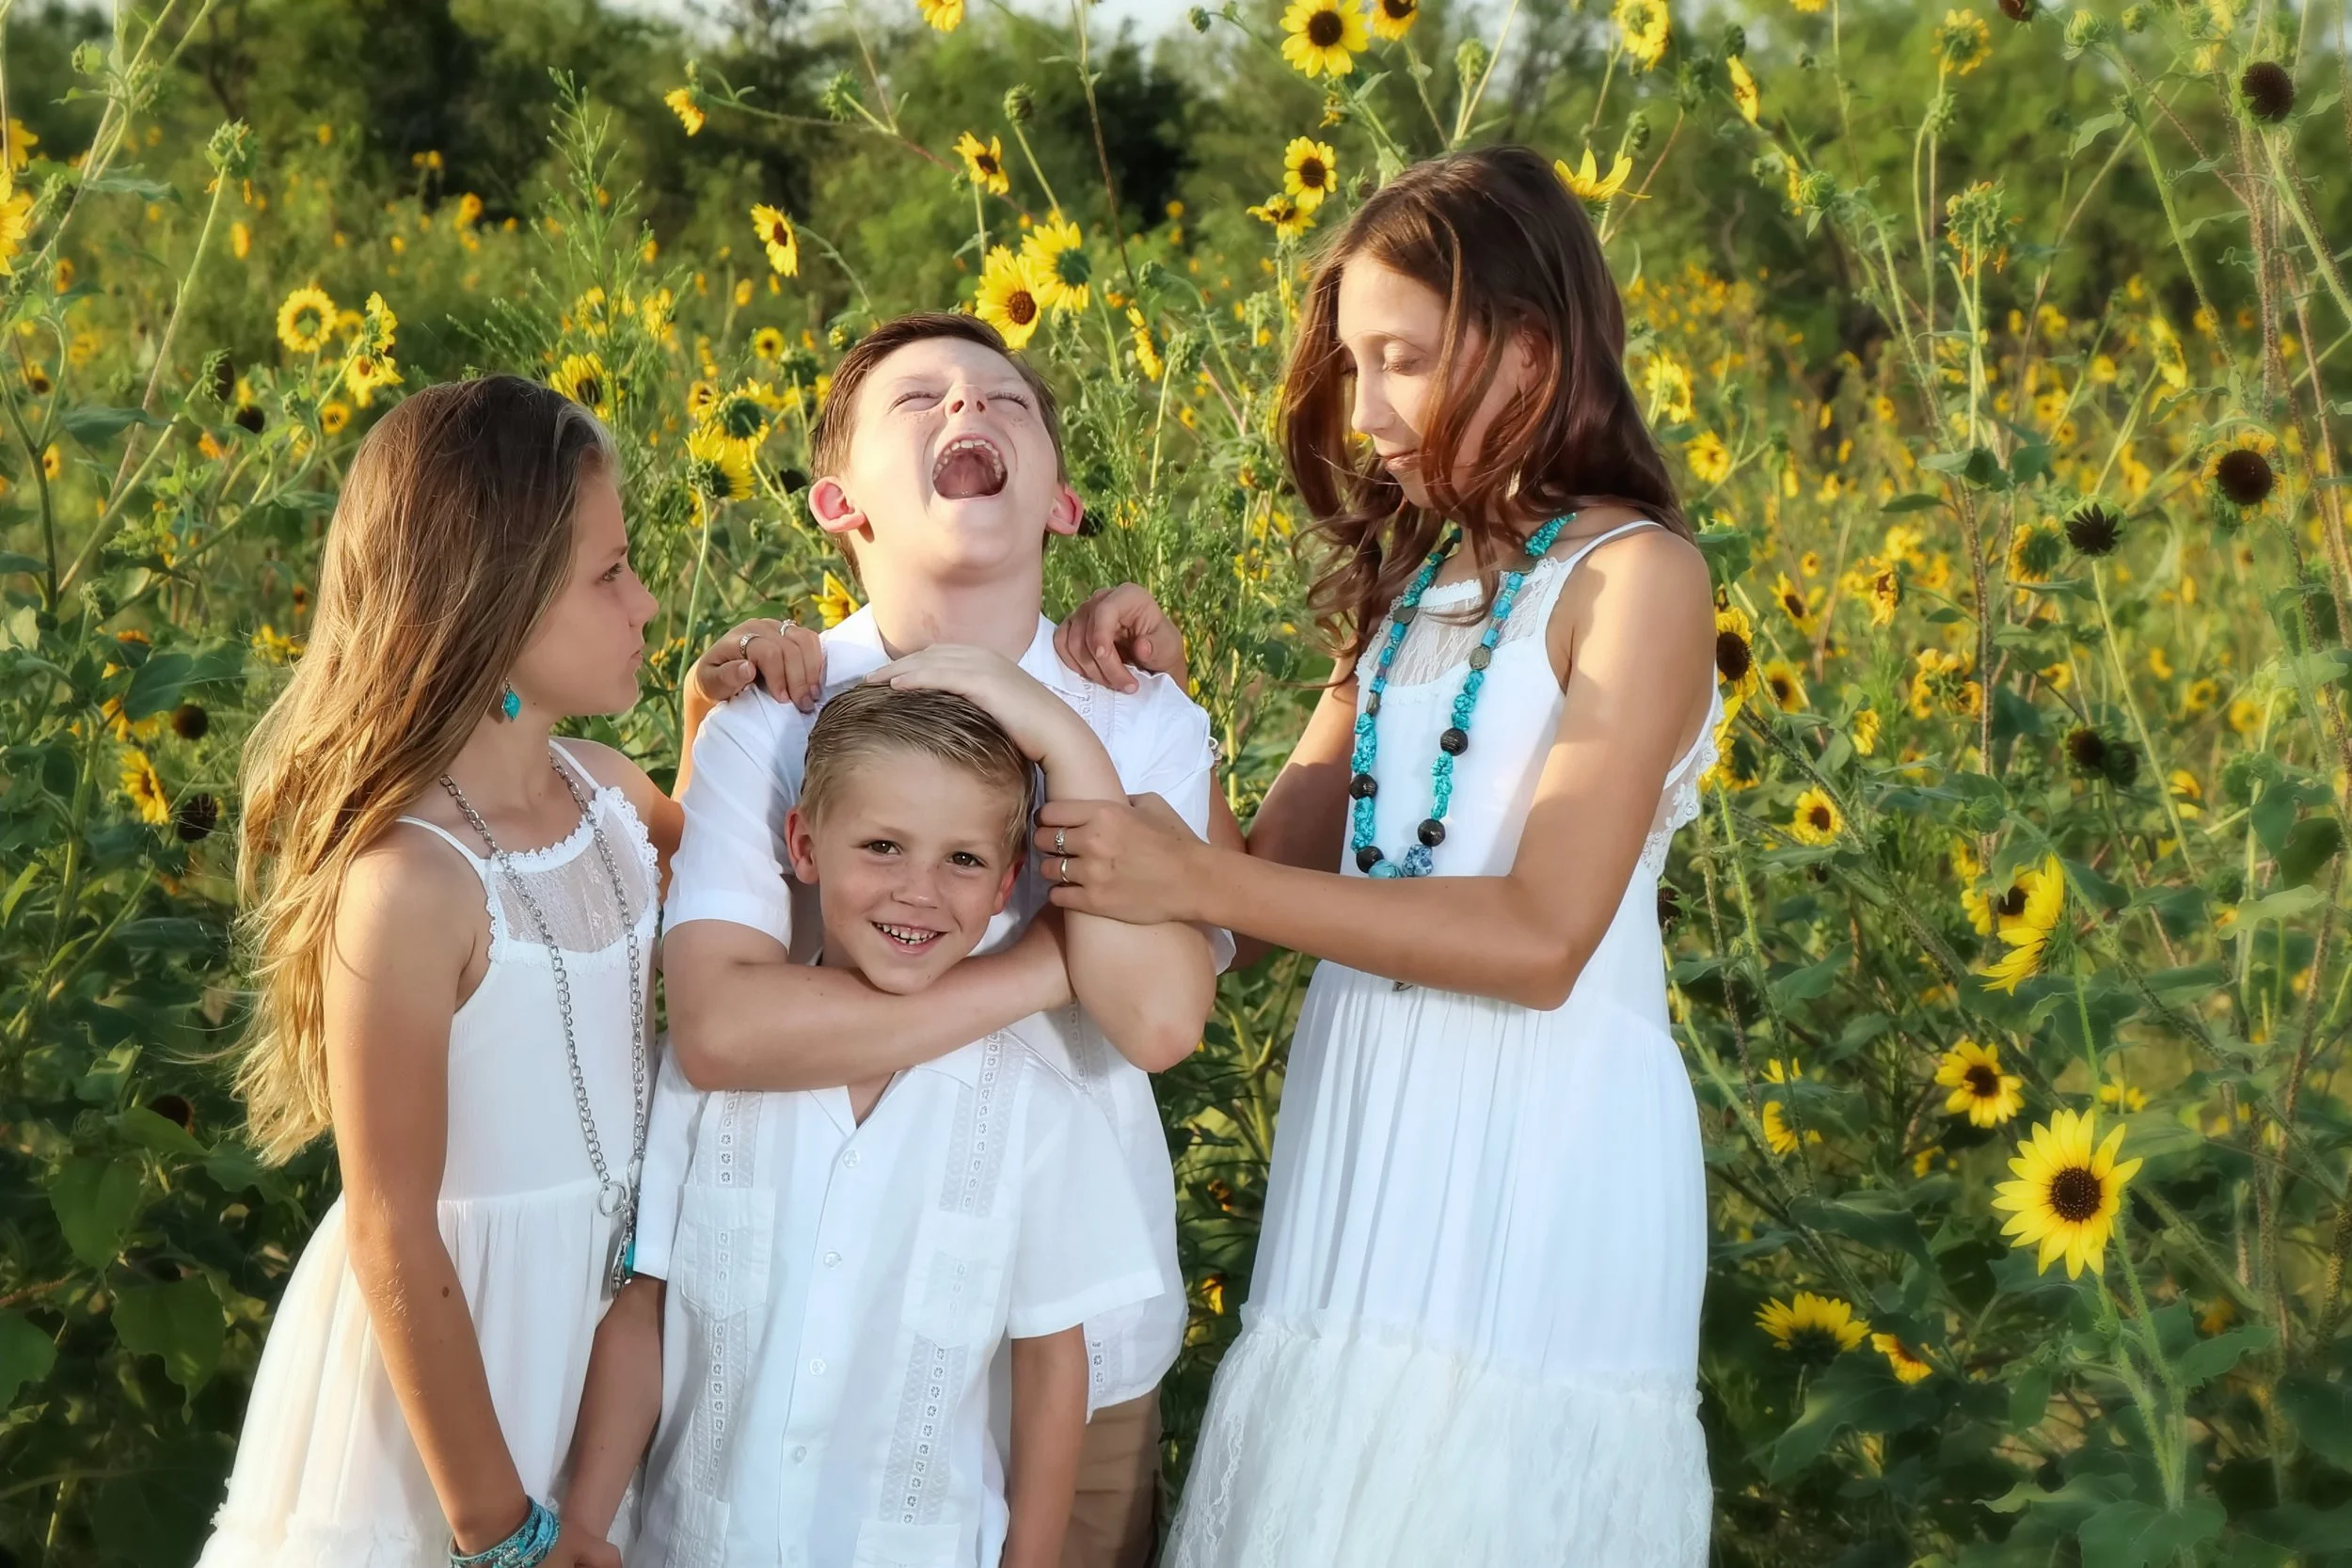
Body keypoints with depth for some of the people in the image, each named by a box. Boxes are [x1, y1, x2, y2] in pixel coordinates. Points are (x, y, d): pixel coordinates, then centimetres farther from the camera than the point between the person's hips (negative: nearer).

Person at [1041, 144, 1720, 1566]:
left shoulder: (1636, 576, -9)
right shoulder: (1412, 585, 13)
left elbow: (1542, 938, -18)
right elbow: (1278, 865, 9)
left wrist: (1200, 883, -19)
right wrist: (1154, 705, -6)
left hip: (1541, 1152, -7)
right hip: (1363, 1131, 7)